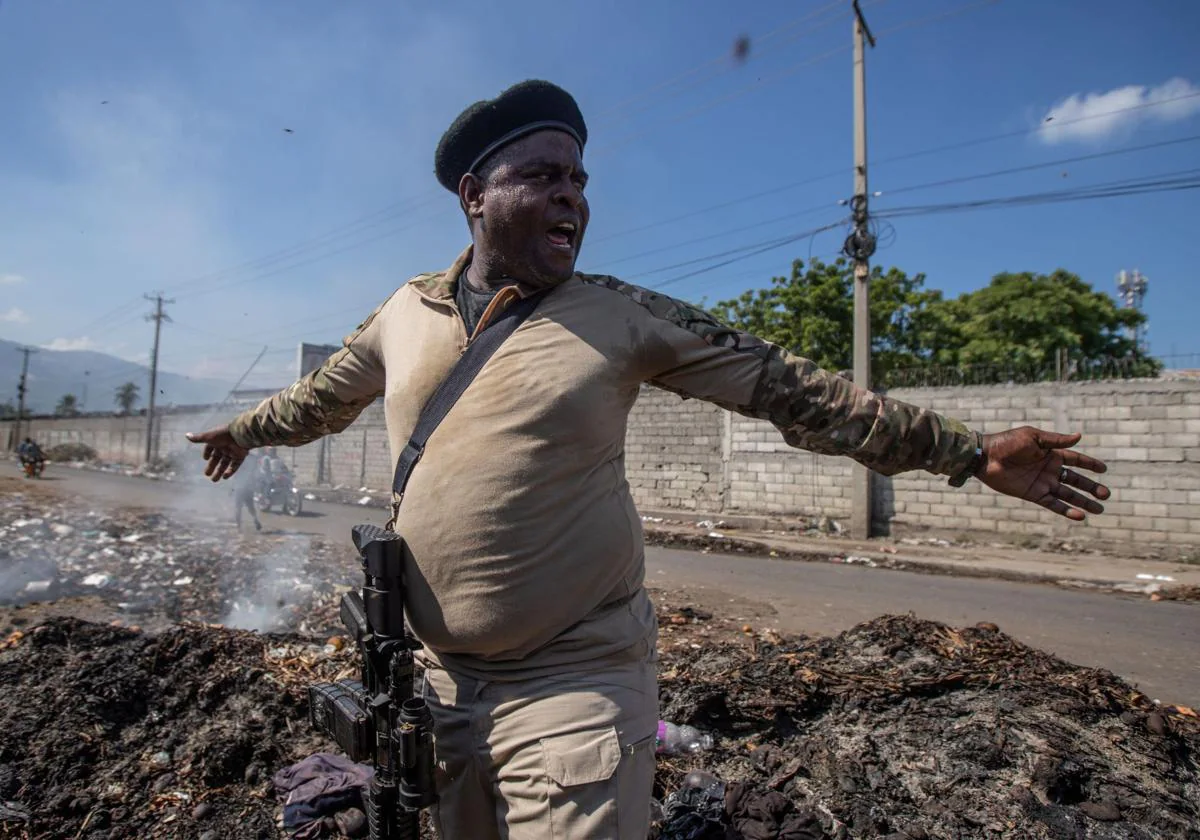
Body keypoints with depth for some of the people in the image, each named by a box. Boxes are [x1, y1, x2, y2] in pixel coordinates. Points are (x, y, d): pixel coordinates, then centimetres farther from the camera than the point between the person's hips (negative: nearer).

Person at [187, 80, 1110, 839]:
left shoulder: (622, 316, -8)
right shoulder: (405, 312, 3)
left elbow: (793, 389, -8)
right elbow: (323, 394, 22)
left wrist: (972, 451, -8)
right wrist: (247, 430, 38)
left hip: (576, 681, -4)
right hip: (441, 674, 5)